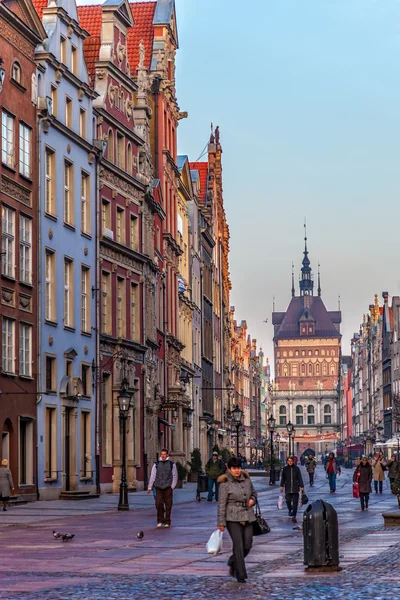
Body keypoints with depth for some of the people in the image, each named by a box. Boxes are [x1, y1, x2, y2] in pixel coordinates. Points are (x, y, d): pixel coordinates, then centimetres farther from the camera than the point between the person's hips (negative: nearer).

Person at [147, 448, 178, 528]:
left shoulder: (172, 464, 6)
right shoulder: (156, 464, 10)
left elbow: (175, 476, 8)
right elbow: (152, 476, 9)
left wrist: (172, 486, -2)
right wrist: (150, 487, 4)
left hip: (168, 488, -1)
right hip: (159, 487, 1)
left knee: (168, 505, -1)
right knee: (158, 504, -8)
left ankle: (167, 522, 8)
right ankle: (160, 521, 7)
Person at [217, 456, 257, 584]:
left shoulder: (246, 479, 8)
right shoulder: (225, 483, -7)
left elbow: (253, 492, 25)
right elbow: (221, 504, -8)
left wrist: (253, 499, 1)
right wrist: (221, 522, -11)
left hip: (247, 517, 5)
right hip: (233, 518, -5)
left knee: (247, 545, 3)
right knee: (238, 545, -9)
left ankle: (233, 562, 31)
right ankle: (240, 575, -2)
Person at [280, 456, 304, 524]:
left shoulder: (296, 468, 1)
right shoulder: (285, 469, 3)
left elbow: (300, 478, 4)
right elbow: (283, 478, 9)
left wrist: (301, 486, 1)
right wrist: (282, 486, 4)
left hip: (295, 488, -1)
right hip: (288, 488, 1)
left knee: (295, 502, -3)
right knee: (288, 501, 0)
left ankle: (294, 516, -1)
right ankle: (290, 510, 32)